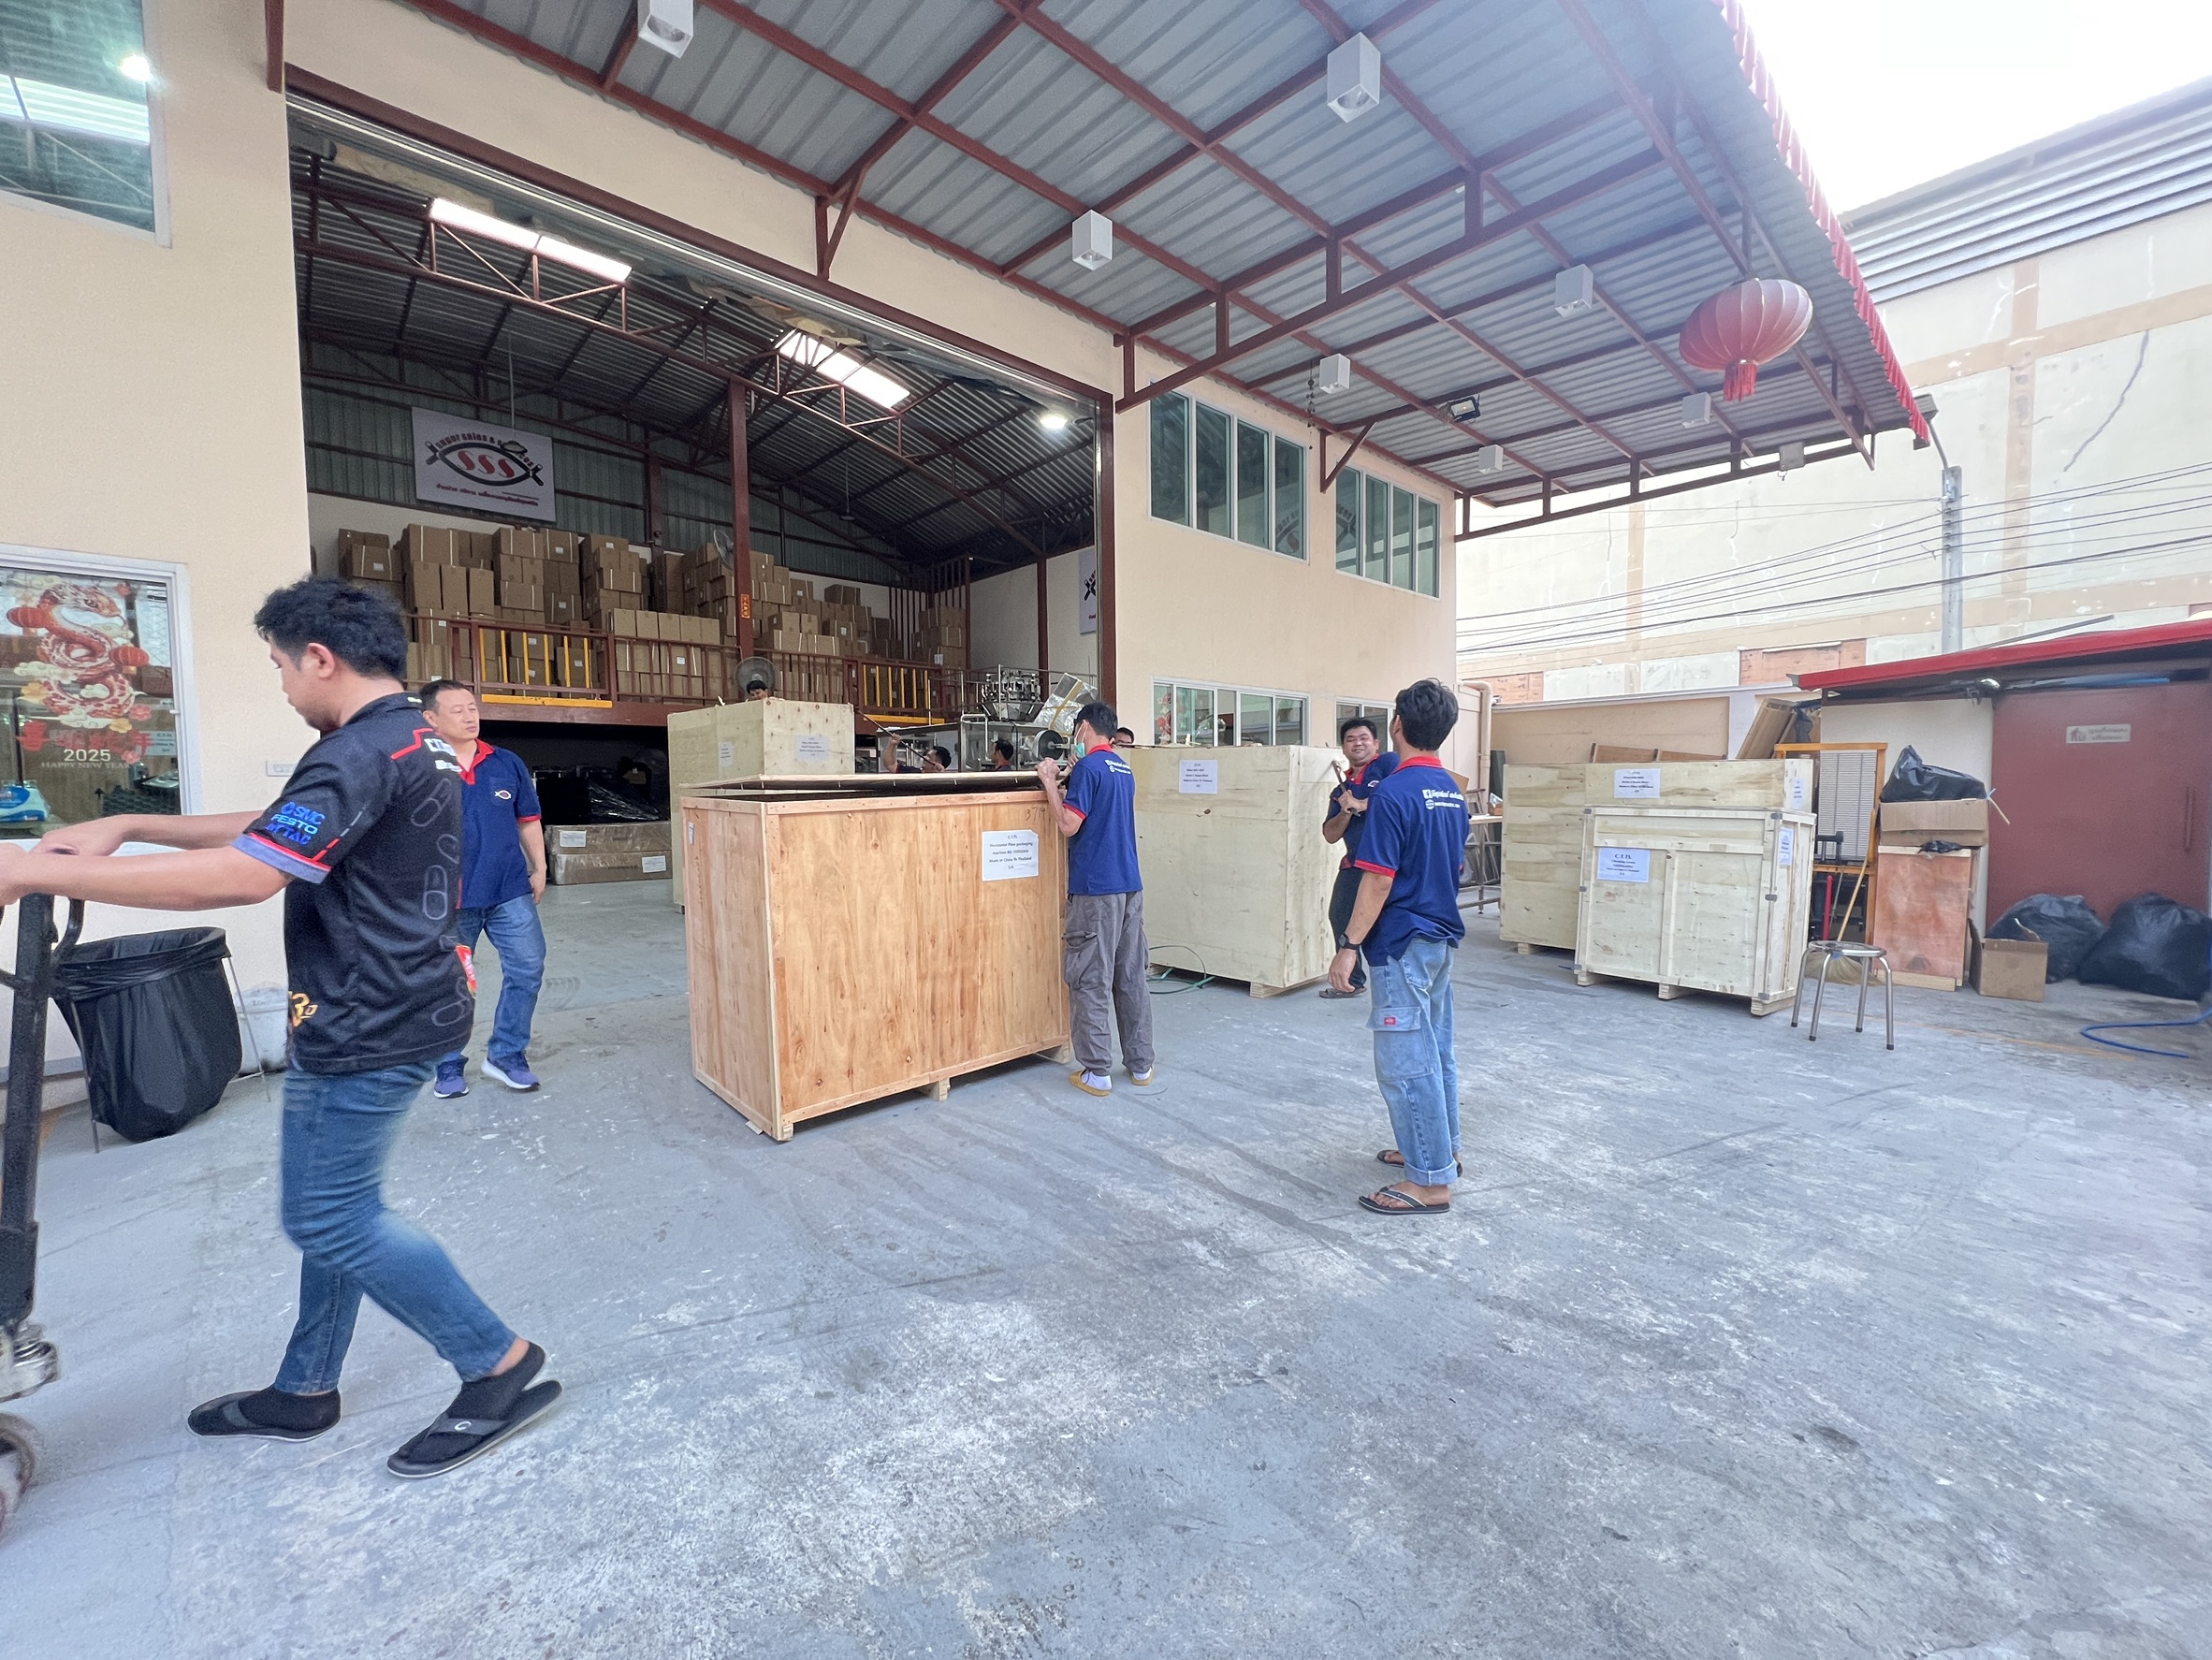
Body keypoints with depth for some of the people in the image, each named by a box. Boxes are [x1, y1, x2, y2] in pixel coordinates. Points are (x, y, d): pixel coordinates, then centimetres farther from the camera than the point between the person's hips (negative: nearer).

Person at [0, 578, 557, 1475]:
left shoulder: (361, 754, -20)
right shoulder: (421, 742, 13)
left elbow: (238, 877, -28)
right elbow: (272, 827, 20)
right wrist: (128, 826, 14)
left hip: (370, 1025, -10)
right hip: (401, 1004, 10)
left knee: (330, 1217, 2)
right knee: (335, 1201, 20)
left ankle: (500, 1366, 10)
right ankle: (304, 1389, 37)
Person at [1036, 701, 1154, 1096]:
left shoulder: (1088, 768, -9)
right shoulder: (1125, 770, 16)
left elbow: (1069, 825, -14)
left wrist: (1050, 782, -3)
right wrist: (1068, 785, 26)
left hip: (1095, 889, -8)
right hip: (1130, 885, 8)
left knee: (1090, 982, 0)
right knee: (1131, 977, 12)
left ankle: (1097, 1072, 5)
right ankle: (1141, 1064, 20)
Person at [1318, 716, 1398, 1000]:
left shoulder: (1387, 763, -1)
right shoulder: (1341, 790, 17)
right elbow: (1330, 835, 11)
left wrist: (1361, 804, -15)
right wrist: (1345, 812, -8)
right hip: (1354, 863, 8)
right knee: (1340, 918, 17)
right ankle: (1352, 981, 34)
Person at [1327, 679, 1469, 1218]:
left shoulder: (1393, 793, -19)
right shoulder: (1453, 792, 8)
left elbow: (1379, 881, -21)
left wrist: (1350, 946, -16)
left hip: (1403, 945, -9)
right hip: (1442, 938, 9)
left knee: (1405, 1061, -1)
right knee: (1436, 1049, 19)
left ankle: (1431, 1181, 7)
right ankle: (1441, 1148, 33)